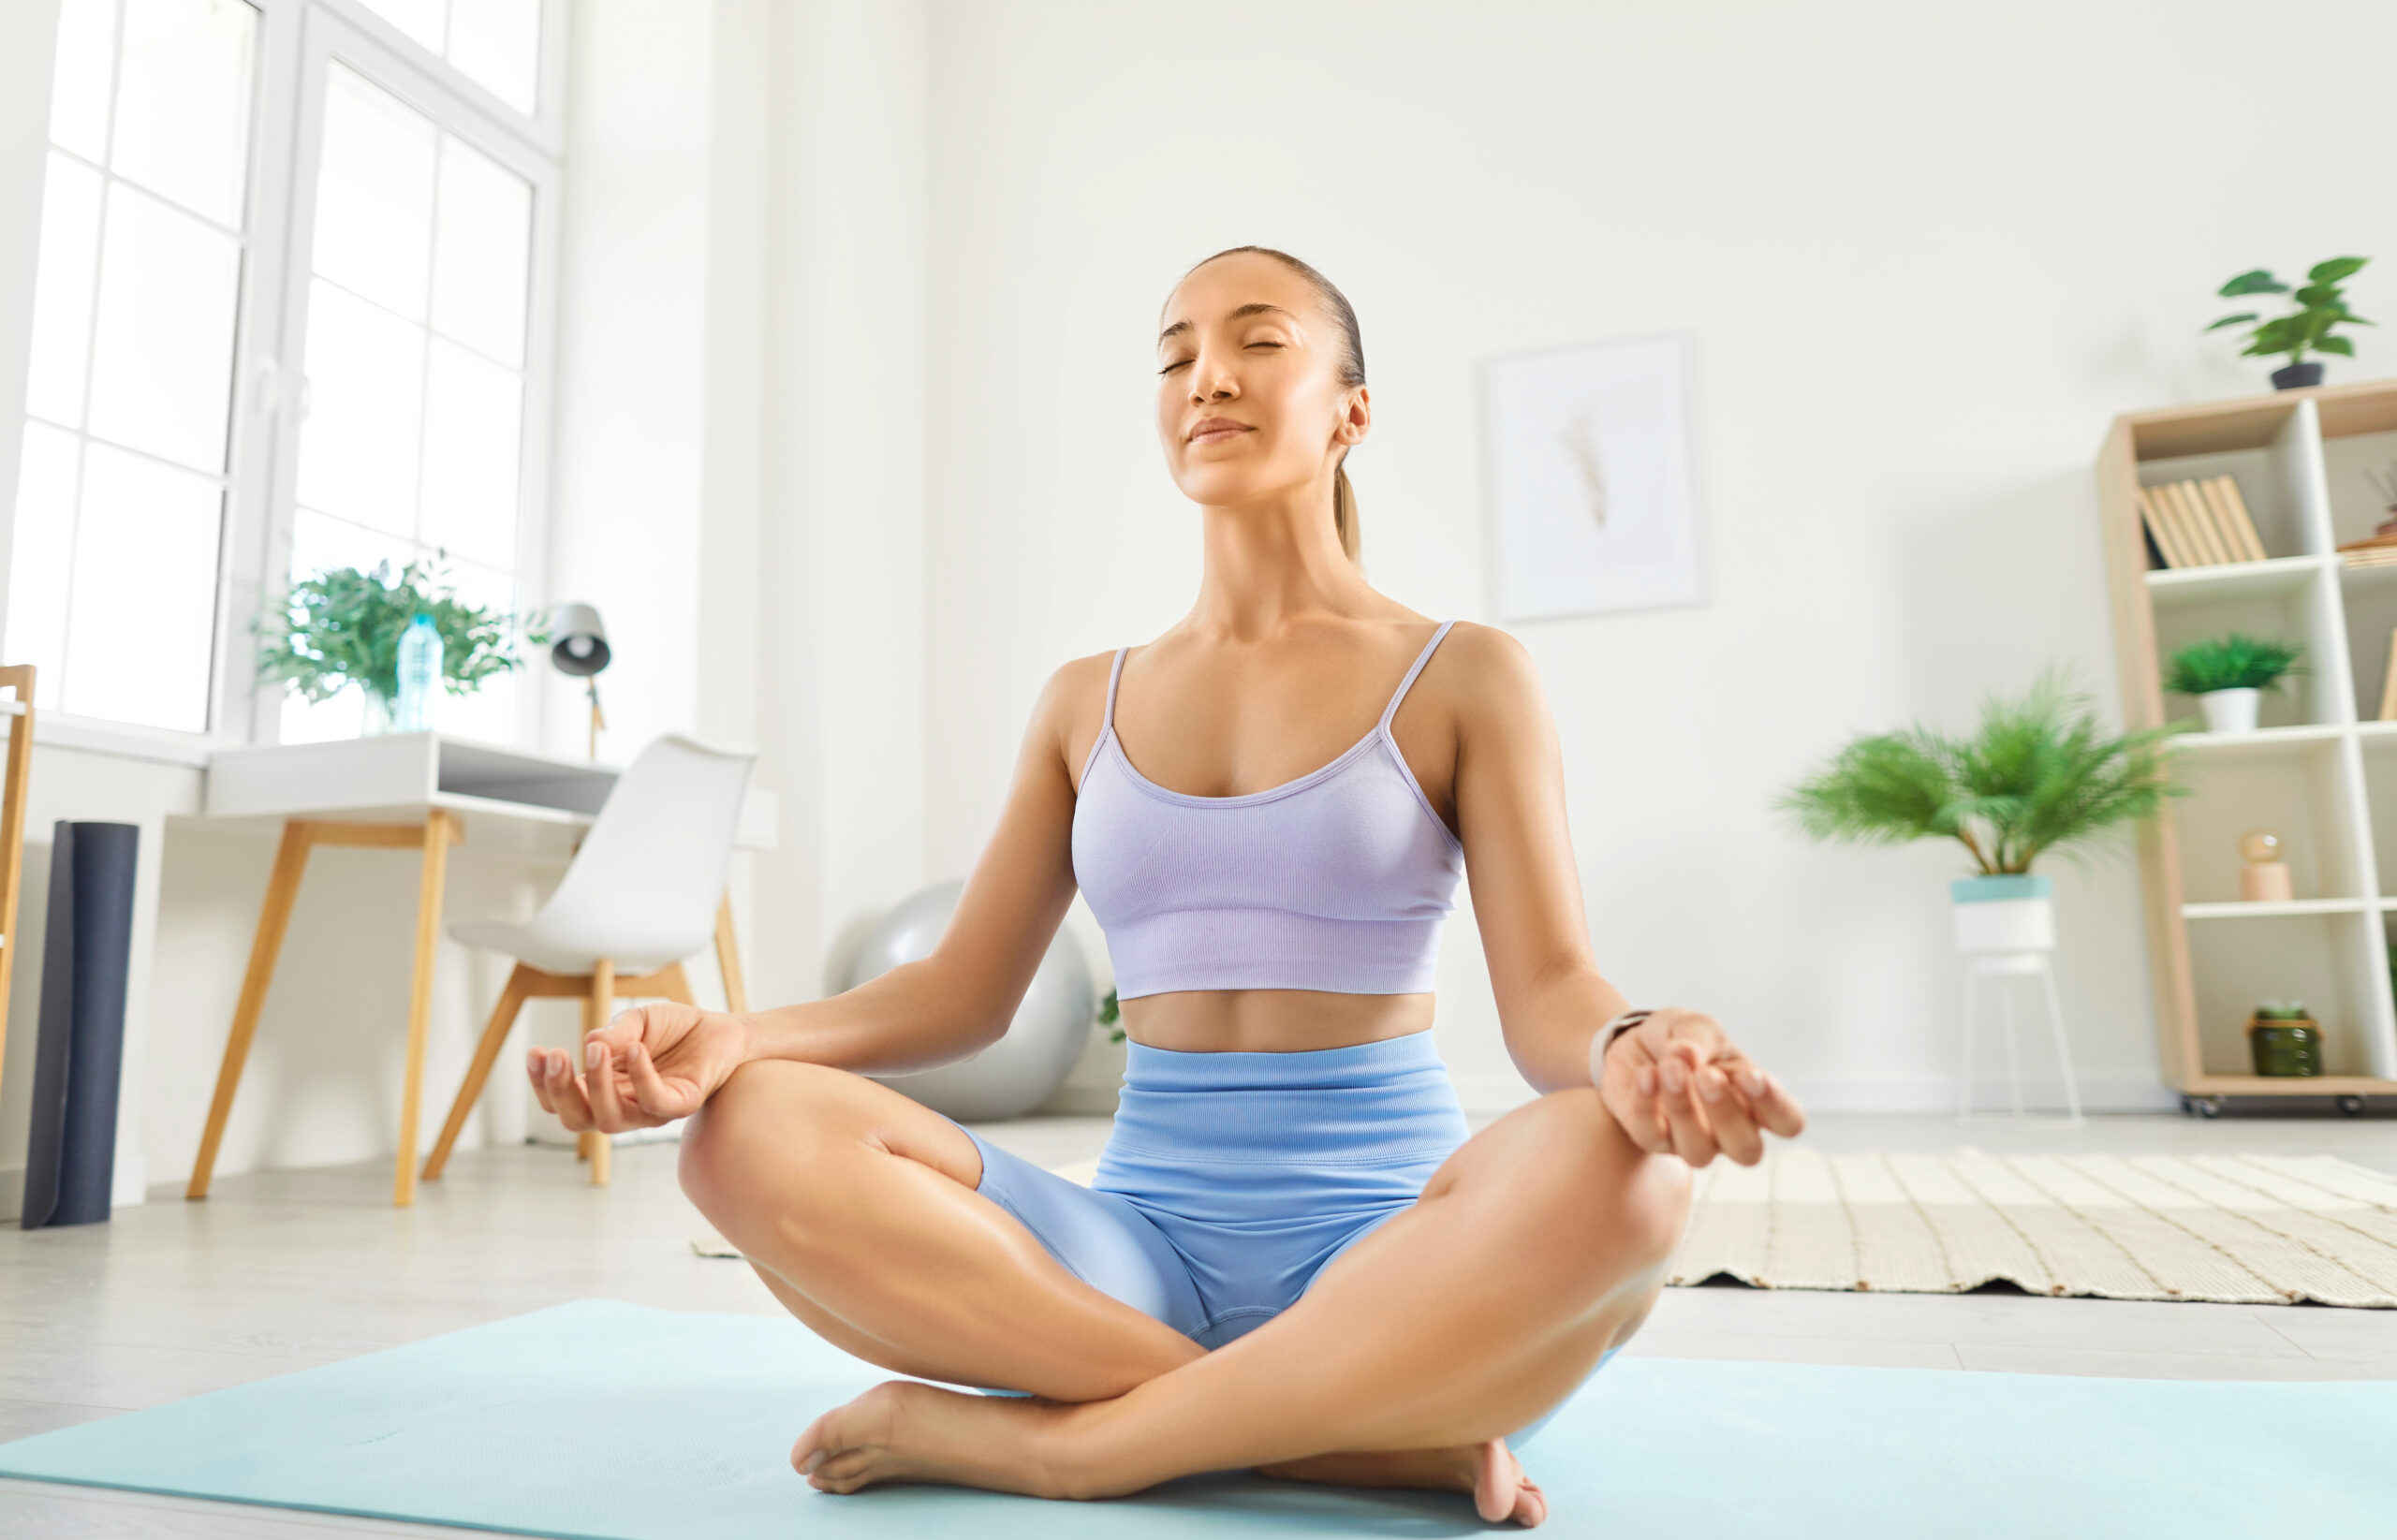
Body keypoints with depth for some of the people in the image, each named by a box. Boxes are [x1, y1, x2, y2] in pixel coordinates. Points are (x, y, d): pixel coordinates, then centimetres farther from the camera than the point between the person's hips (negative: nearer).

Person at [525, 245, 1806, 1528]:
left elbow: (1545, 989, -6)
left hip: (1386, 1245, -2)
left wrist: (1627, 1051, -30)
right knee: (756, 1135, -22)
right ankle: (1393, 1435, -20)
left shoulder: (1460, 675, 3)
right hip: (1144, 1244, 3)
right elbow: (964, 991, 9)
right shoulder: (1087, 704, 13)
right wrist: (731, 1036, -9)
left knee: (1609, 1167, -35)